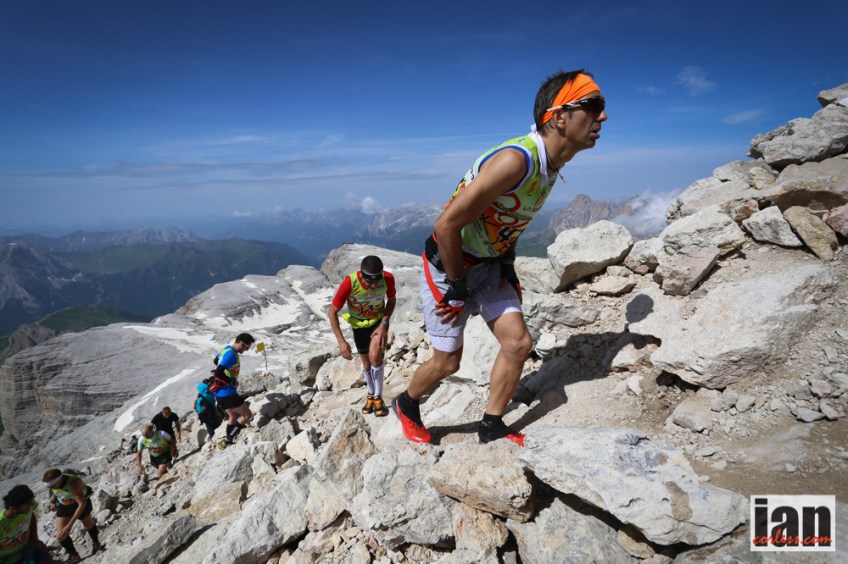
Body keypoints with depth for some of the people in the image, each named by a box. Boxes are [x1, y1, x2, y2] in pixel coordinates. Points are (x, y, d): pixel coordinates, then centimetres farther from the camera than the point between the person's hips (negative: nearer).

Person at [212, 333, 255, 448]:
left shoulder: (226, 348, 8)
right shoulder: (231, 354, -23)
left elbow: (216, 361, 28)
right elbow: (219, 373, -32)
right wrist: (233, 382, -19)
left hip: (220, 393, 10)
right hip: (227, 394, -10)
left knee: (233, 416, 24)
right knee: (247, 414, 2)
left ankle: (227, 442, 30)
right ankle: (228, 439, 2)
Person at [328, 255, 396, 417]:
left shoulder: (388, 278, -30)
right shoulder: (349, 283, -35)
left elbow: (391, 300, -8)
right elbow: (332, 312, -23)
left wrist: (384, 324, -20)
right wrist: (341, 341, -29)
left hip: (379, 320, 0)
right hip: (359, 325, 0)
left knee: (375, 356, -21)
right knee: (367, 363, 11)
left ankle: (378, 397, -1)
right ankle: (371, 394, 39)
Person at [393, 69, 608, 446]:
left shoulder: (551, 165, -1)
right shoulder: (516, 160, -30)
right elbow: (447, 224, -30)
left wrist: (507, 266, 8)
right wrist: (457, 287, -19)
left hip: (489, 263, 8)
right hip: (447, 264, -7)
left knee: (518, 343, -1)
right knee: (447, 362, 3)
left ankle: (492, 428, 19)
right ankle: (406, 405, 34)